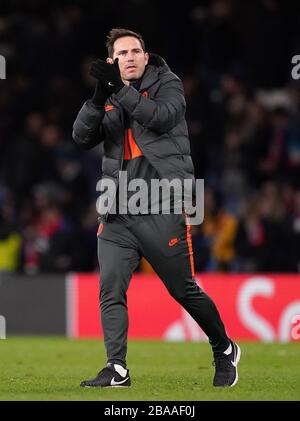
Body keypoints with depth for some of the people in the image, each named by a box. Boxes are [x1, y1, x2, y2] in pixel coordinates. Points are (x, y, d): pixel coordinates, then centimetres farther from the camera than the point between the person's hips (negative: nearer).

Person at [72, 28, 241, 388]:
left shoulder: (167, 84, 5)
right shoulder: (109, 101, 16)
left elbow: (162, 117, -15)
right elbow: (82, 137, 2)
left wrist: (120, 88, -18)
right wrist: (100, 95, -13)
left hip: (163, 207, -4)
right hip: (117, 212, 4)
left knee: (184, 290, 1)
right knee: (110, 291, -9)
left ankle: (225, 350, 21)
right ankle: (117, 369, -10)